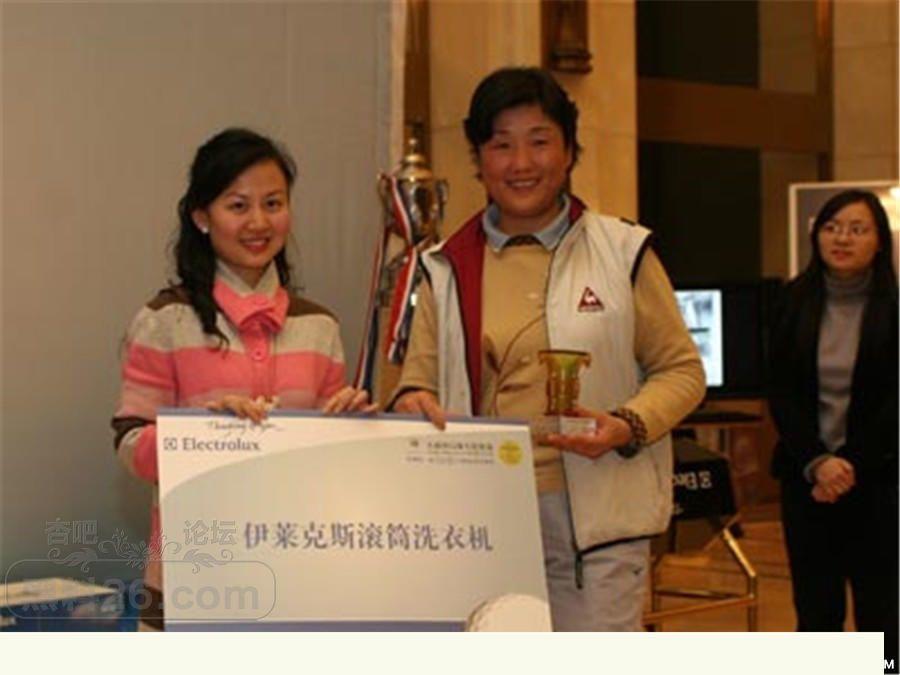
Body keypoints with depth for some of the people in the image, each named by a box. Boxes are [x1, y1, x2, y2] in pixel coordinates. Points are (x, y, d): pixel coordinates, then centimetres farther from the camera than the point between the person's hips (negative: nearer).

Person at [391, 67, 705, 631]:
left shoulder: (623, 251, 5)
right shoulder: (447, 269, 11)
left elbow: (681, 369, 7)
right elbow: (419, 381, 12)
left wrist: (628, 426, -12)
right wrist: (412, 404, -12)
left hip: (597, 521, -2)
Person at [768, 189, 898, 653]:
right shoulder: (795, 304, 6)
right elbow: (782, 395, 2)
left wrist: (850, 466, -11)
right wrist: (816, 463, -11)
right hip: (806, 475, 3)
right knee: (815, 612, 6)